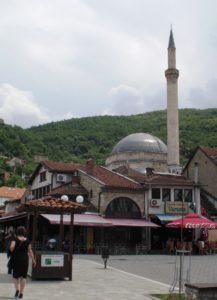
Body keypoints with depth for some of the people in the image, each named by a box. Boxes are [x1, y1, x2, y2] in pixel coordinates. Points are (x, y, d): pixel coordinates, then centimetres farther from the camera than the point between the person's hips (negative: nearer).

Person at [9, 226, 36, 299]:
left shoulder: (15, 239, -7)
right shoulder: (27, 240, 0)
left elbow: (12, 247, -22)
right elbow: (30, 251, 2)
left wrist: (12, 252, 1)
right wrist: (33, 260, 8)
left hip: (16, 259, -2)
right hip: (25, 259, 2)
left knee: (15, 275, 11)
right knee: (23, 276, 10)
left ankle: (17, 289, -10)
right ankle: (21, 292, 9)